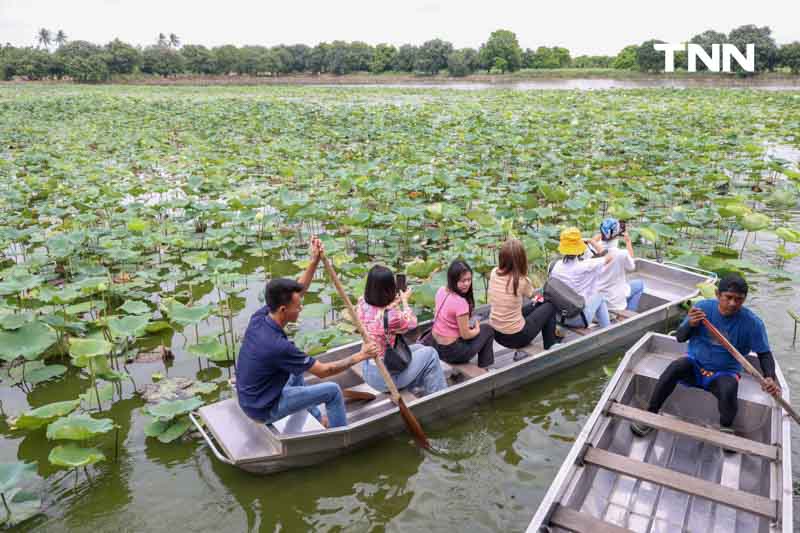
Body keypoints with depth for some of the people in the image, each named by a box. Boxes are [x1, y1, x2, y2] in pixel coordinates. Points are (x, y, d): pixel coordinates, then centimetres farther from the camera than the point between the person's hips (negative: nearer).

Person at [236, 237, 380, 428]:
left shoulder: (260, 316, -12)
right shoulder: (278, 346, -33)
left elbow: (297, 290, 1)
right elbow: (323, 371, -21)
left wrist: (314, 261, -6)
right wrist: (359, 356, -12)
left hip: (249, 398, 8)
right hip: (265, 409, -8)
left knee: (296, 371, 30)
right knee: (332, 390, -3)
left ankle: (317, 420, 42)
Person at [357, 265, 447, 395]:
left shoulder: (362, 304, -10)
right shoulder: (391, 316, -30)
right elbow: (411, 323, -7)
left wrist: (395, 302, 16)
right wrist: (404, 301, 7)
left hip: (368, 371, 8)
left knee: (419, 348, 22)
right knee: (430, 353, 7)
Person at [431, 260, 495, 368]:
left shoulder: (441, 291, -3)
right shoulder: (460, 302, -27)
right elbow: (466, 335, -17)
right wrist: (477, 329, 3)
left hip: (435, 345, 7)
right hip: (451, 351, -7)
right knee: (488, 329, 13)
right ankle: (483, 370, 22)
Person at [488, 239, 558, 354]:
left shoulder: (494, 273, -8)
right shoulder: (522, 281, -21)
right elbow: (531, 295, 3)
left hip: (495, 333, 6)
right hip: (515, 336, -6)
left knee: (534, 305, 28)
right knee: (550, 306, 15)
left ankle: (521, 351, 32)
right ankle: (550, 348, 31)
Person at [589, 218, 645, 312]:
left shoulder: (595, 250, -15)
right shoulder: (622, 254, -25)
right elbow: (631, 267, -3)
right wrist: (628, 241, -1)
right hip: (615, 301, -4)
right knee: (640, 284, 22)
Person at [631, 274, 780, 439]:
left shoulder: (752, 322, -12)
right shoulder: (703, 307, -10)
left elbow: (764, 353, -2)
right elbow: (679, 338, -6)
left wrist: (770, 378, -21)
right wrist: (690, 325, -29)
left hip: (724, 373, -1)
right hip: (695, 364, 1)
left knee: (728, 391, -33)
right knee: (675, 367, -30)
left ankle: (725, 430, -1)